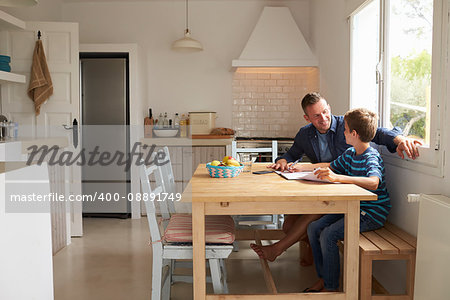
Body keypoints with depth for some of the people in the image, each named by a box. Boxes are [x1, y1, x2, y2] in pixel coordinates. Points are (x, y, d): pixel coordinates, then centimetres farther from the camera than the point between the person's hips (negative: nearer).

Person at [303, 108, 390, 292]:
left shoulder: (371, 158, -20)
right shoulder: (350, 154, 8)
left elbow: (373, 182, -41)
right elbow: (330, 166, 25)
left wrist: (337, 177, -48)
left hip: (372, 214, -9)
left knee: (328, 235, -24)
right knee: (314, 228, -1)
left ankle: (331, 288, -7)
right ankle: (323, 278, 10)